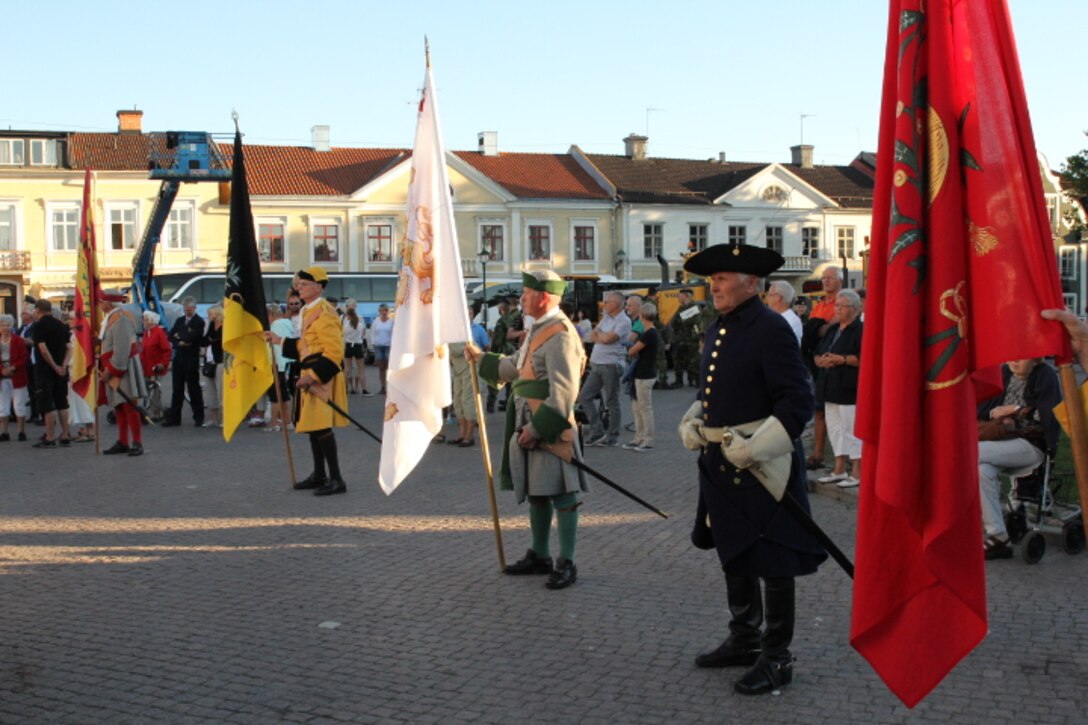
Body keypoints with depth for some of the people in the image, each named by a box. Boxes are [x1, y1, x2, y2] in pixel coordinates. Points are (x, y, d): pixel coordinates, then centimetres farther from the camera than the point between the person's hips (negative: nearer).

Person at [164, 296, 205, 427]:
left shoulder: (199, 321, -4)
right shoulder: (179, 321, 17)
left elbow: (192, 337, -17)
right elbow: (171, 336, 9)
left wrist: (179, 337, -2)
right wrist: (180, 343, -9)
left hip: (191, 359, -6)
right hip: (178, 357, 6)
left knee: (194, 388, -1)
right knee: (177, 389, 7)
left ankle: (198, 417, 6)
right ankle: (173, 417, 10)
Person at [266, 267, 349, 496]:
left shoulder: (324, 313, -16)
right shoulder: (309, 311, 16)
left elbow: (334, 352, -22)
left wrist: (313, 376, -24)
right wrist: (280, 340, 19)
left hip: (322, 378, -10)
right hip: (311, 375, 10)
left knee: (322, 427, -11)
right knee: (312, 426, 14)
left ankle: (336, 479, -7)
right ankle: (319, 475, 23)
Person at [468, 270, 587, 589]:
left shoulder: (560, 335, -16)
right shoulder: (538, 330, 16)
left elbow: (563, 392, -22)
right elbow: (515, 367, 28)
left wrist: (537, 427, -22)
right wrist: (481, 357, 25)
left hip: (550, 429, -10)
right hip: (529, 424, 10)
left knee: (561, 495, -3)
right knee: (535, 492, 17)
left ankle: (566, 564, 4)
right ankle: (539, 556, 28)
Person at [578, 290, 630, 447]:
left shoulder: (624, 321, -11)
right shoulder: (606, 317, 14)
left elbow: (607, 338, -21)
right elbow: (592, 337, 9)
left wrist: (598, 332, -1)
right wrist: (603, 336, -9)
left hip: (611, 365, -8)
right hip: (596, 364, 8)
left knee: (612, 402, 1)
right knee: (584, 397, 6)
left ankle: (613, 437, 11)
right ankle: (598, 432, 12)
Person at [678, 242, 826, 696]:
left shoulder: (771, 330, -16)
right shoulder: (717, 330, 12)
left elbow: (798, 402, -20)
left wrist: (754, 449, -25)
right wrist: (691, 423, 8)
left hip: (760, 464, -9)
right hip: (721, 463, 9)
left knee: (772, 563, 2)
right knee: (734, 554, 20)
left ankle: (776, 658, 14)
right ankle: (744, 641, 35)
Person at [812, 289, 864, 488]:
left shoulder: (860, 331, -8)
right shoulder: (832, 330, 17)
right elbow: (817, 354, 19)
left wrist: (842, 359, -20)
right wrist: (821, 361, -3)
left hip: (850, 390, -8)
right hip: (831, 389, 8)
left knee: (851, 430, -6)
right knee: (835, 429, 12)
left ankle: (857, 473, 1)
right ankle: (839, 470, 21)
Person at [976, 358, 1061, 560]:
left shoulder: (1045, 376, 1)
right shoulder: (1004, 373, 16)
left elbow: (1047, 415, -8)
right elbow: (981, 407, 15)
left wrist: (1014, 409, -6)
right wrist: (999, 414, -5)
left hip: (1031, 444, -5)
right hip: (1005, 441, 5)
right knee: (982, 471, -29)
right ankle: (998, 537, -24)